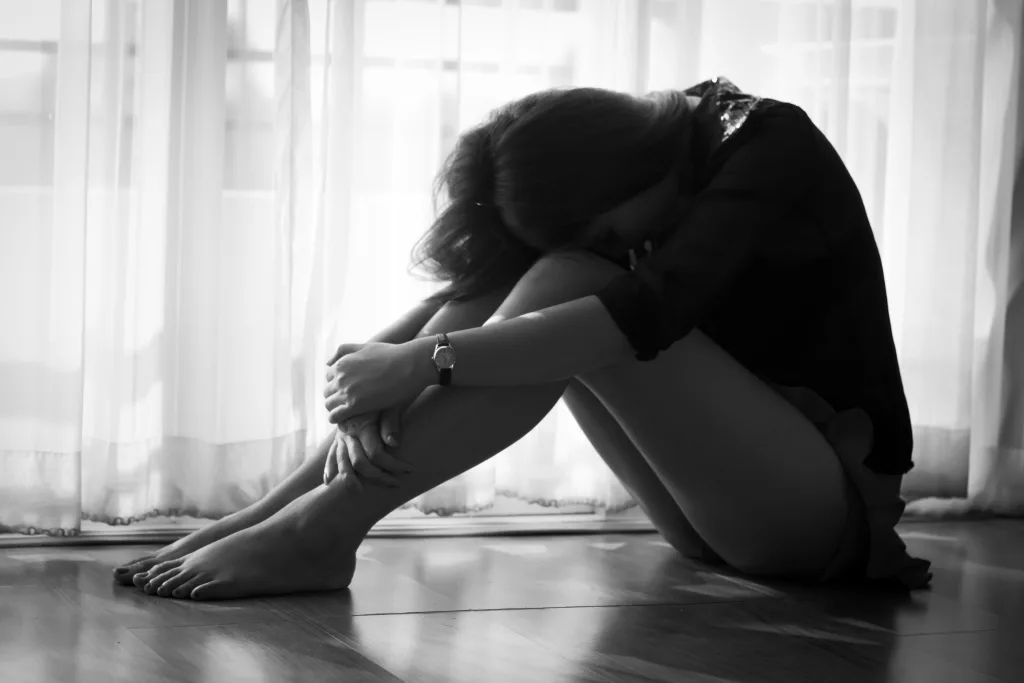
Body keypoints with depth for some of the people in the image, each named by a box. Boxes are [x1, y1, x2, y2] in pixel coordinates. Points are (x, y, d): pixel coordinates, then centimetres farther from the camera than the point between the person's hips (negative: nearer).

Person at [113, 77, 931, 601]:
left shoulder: (771, 148, -17)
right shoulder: (631, 164, 3)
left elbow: (644, 313, -33)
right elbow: (469, 292, -7)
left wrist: (424, 360, -34)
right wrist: (372, 378, -26)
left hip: (826, 506, -7)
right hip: (731, 500, 7)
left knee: (564, 290, -26)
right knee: (509, 287, -13)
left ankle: (323, 527, -31)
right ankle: (278, 510, -20)